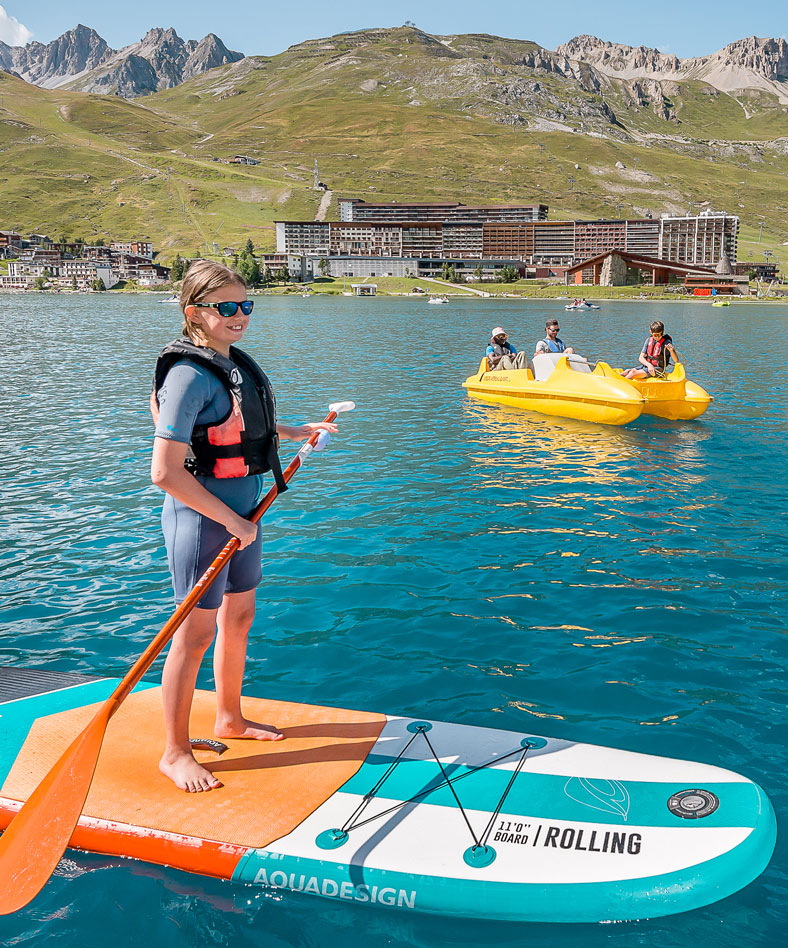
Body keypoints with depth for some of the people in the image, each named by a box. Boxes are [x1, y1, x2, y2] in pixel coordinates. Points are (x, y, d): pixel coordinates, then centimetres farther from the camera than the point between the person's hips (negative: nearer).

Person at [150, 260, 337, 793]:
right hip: (201, 517, -9)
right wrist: (230, 521, -21)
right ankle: (176, 753, 14)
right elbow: (165, 472, -25)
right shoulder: (190, 376, -20)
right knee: (197, 630, -1)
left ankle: (230, 718, 39)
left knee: (239, 617, 19)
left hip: (241, 513, 9)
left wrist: (299, 433, 30)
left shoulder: (235, 361, 7)